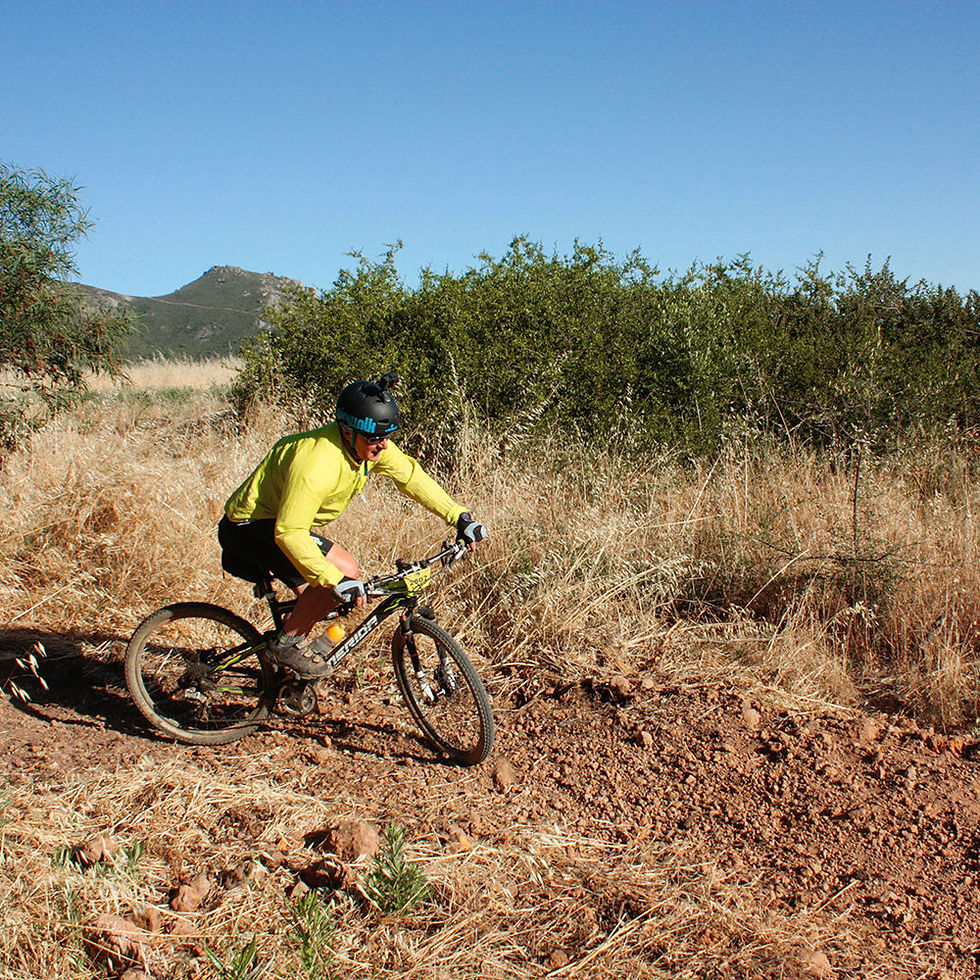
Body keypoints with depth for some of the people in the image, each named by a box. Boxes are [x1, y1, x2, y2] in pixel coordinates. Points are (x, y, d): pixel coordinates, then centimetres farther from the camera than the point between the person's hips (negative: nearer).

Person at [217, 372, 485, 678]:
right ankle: (286, 644, -7)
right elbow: (289, 533, -37)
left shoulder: (373, 446, -10)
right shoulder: (317, 464, -35)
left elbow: (411, 476, 1)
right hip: (248, 527, -9)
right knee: (344, 567, -23)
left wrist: (459, 517, -5)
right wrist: (336, 581, -43)